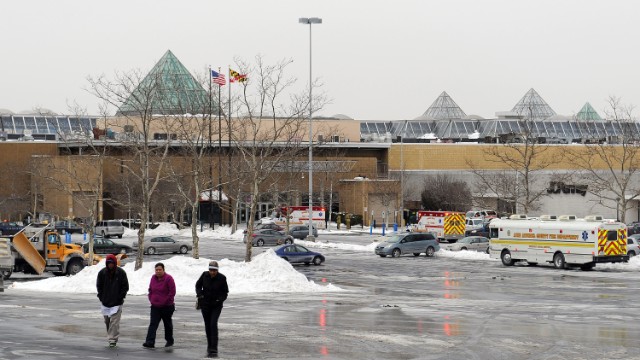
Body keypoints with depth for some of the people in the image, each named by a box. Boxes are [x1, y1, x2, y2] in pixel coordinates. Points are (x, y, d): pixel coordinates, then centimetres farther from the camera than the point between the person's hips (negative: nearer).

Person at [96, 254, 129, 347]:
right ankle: (110, 336, 24)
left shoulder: (121, 273, -5)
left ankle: (113, 339, -9)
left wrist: (120, 297, -5)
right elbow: (99, 286, 11)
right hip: (106, 302, 4)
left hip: (117, 302, -4)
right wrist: (101, 297, 3)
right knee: (107, 321, 10)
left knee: (114, 321, -10)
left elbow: (125, 287, 0)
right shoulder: (102, 273, 2)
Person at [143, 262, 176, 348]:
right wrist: (151, 300, 5)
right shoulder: (153, 278, 7)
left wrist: (165, 302, -14)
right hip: (155, 306, 4)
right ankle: (150, 342, -17)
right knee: (153, 324, -8)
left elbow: (172, 292, -13)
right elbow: (150, 290, 17)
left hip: (167, 307, -4)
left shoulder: (168, 278, -11)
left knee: (167, 324, 10)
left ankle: (169, 341, 26)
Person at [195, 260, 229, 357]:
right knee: (207, 325, 9)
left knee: (213, 324, -16)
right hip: (205, 304, 3)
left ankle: (214, 349, -18)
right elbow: (198, 285, 9)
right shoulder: (205, 275, -8)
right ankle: (210, 345, 26)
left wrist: (219, 300, -17)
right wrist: (200, 294, -8)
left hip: (216, 305, -3)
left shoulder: (222, 278, -13)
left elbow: (225, 292, -1)